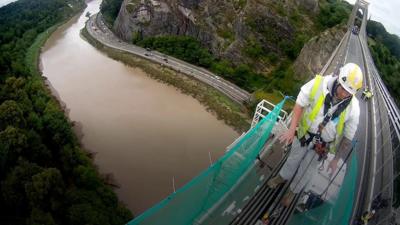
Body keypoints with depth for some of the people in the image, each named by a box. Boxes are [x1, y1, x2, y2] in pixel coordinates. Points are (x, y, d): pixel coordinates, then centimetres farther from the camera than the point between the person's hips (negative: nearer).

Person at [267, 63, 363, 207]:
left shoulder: (353, 108, -24)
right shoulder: (318, 83, -28)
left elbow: (348, 138, -10)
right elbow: (300, 104, -14)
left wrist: (336, 159, -3)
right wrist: (292, 129, -19)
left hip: (321, 145, 0)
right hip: (304, 133, 0)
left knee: (307, 169, 18)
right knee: (294, 158, 25)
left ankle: (293, 190, 46)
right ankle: (283, 176, 55)